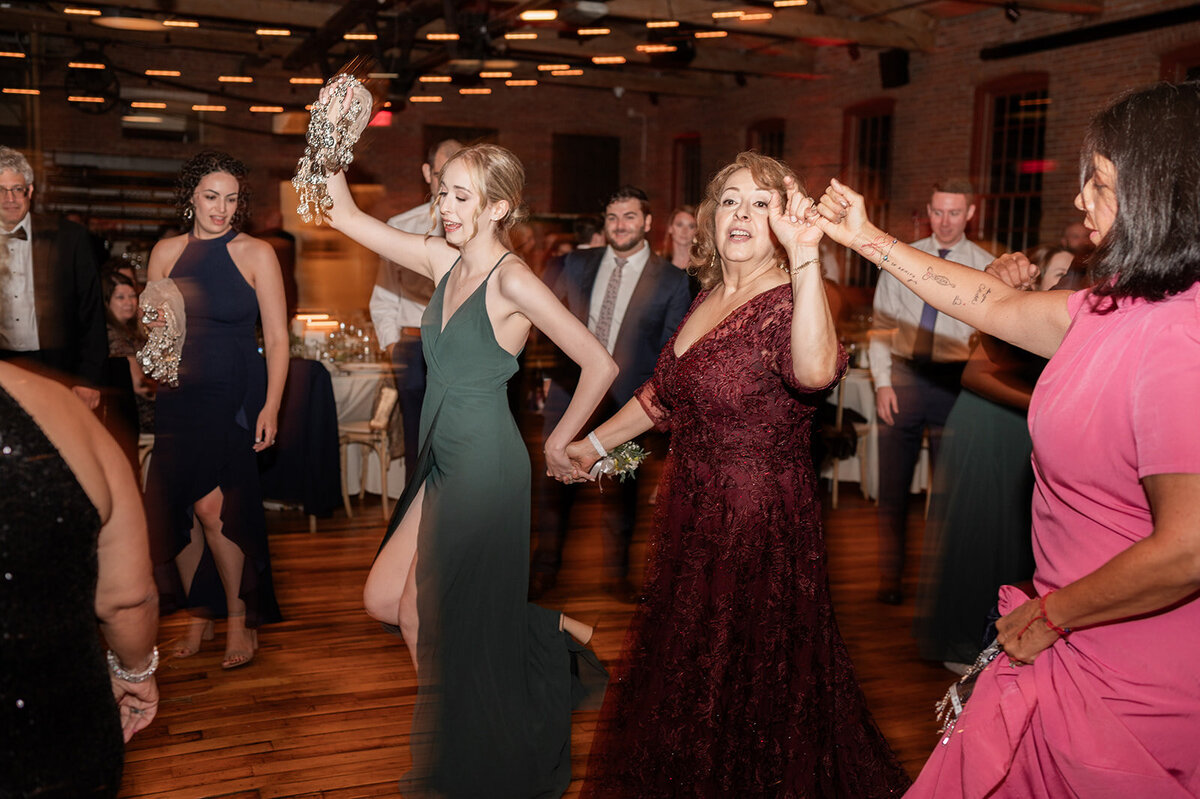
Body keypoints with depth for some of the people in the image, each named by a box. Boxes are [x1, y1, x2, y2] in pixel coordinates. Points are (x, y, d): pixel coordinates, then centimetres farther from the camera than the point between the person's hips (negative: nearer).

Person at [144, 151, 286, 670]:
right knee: (178, 510, 5)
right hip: (178, 397, 4)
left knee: (212, 506, -13)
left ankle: (241, 621, 4)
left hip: (235, 397, -4)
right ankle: (198, 617, 22)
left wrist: (270, 407, -11)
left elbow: (277, 339, -4)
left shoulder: (256, 253, -2)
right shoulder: (166, 252, 9)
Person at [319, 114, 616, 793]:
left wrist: (558, 443, -5)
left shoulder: (513, 282, -15)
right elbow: (347, 215, 12)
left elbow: (600, 365, -15)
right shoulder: (443, 260, 7)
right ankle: (558, 631, 22)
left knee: (432, 621, 2)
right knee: (384, 600, 13)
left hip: (485, 469, -8)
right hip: (444, 463, 8)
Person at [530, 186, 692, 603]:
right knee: (556, 483, 8)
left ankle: (616, 574, 27)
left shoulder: (672, 280, 0)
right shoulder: (577, 264, 7)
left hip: (627, 399, -2)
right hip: (570, 391, 2)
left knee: (621, 490, 10)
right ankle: (545, 569, 24)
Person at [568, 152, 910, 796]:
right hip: (690, 510, 8)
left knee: (747, 686, 9)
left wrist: (804, 256, -49)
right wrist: (595, 442, 23)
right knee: (683, 669, 24)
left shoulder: (787, 307, -18)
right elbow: (666, 392, 17)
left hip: (760, 523, -8)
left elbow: (816, 372, -43)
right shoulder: (709, 296, 5)